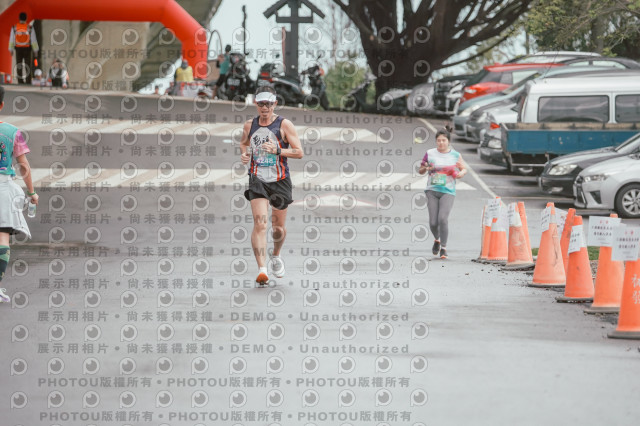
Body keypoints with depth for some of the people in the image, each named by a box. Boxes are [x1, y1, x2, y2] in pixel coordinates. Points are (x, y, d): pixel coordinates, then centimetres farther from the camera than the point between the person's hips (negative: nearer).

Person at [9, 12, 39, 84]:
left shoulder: (14, 28, -5)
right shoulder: (30, 28, -10)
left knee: (19, 67, 8)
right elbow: (33, 40, -6)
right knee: (28, 66, 4)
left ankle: (20, 81, 8)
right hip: (27, 49, -1)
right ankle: (28, 82, 2)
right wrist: (35, 50, 3)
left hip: (18, 49, 1)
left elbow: (11, 39, 0)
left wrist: (11, 50, 10)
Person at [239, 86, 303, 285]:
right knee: (260, 224, -18)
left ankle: (276, 256, 43)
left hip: (280, 181, -1)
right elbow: (244, 142, 27)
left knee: (278, 227, 11)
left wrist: (277, 150, -22)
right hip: (257, 180, 1)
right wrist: (244, 153, 4)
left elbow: (299, 152, -8)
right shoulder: (250, 125, 6)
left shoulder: (284, 124, -5)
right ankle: (262, 269, -25)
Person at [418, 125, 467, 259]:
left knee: (443, 219, -19)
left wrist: (461, 173, -7)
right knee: (433, 222, -4)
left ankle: (443, 248, -8)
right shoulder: (430, 154, 3)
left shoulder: (455, 155, 3)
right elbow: (420, 171, 11)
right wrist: (425, 168, -11)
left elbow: (464, 169, 15)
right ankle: (437, 240, 29)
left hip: (448, 192, -1)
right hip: (432, 191, 1)